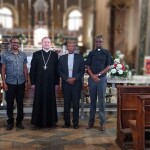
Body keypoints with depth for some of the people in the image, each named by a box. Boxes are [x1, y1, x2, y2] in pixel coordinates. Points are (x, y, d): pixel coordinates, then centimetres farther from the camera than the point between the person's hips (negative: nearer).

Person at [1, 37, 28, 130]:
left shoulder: (23, 55, 6)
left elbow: (25, 68, 9)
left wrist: (26, 80, 5)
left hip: (21, 83, 2)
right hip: (10, 83, -2)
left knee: (20, 103, 9)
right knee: (10, 103, 6)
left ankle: (19, 121, 22)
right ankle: (10, 122, 20)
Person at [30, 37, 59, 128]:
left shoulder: (55, 54, 5)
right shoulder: (36, 54, 4)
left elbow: (57, 69, 3)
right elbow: (32, 69, 2)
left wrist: (57, 82, 0)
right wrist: (33, 82, -2)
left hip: (51, 82, 0)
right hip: (39, 82, 0)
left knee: (51, 101, 6)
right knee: (39, 101, 5)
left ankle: (51, 121, 17)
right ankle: (39, 121, 16)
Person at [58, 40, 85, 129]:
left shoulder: (80, 57, 5)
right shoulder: (62, 58, 8)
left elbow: (82, 71, 1)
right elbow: (60, 71, 5)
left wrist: (74, 78, -12)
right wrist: (67, 79, -9)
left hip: (76, 84, -1)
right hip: (66, 84, 1)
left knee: (76, 104, 2)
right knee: (66, 104, 5)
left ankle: (76, 123, 11)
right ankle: (67, 122, 15)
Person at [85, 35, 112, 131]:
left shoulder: (106, 53, 4)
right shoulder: (91, 53, 9)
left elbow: (108, 67, -1)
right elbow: (88, 67, 5)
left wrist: (98, 74, -11)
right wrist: (93, 76, -9)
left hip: (102, 79, -2)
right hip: (92, 79, 2)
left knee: (101, 101, 0)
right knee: (92, 101, 8)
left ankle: (102, 122, 6)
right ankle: (91, 120, 16)